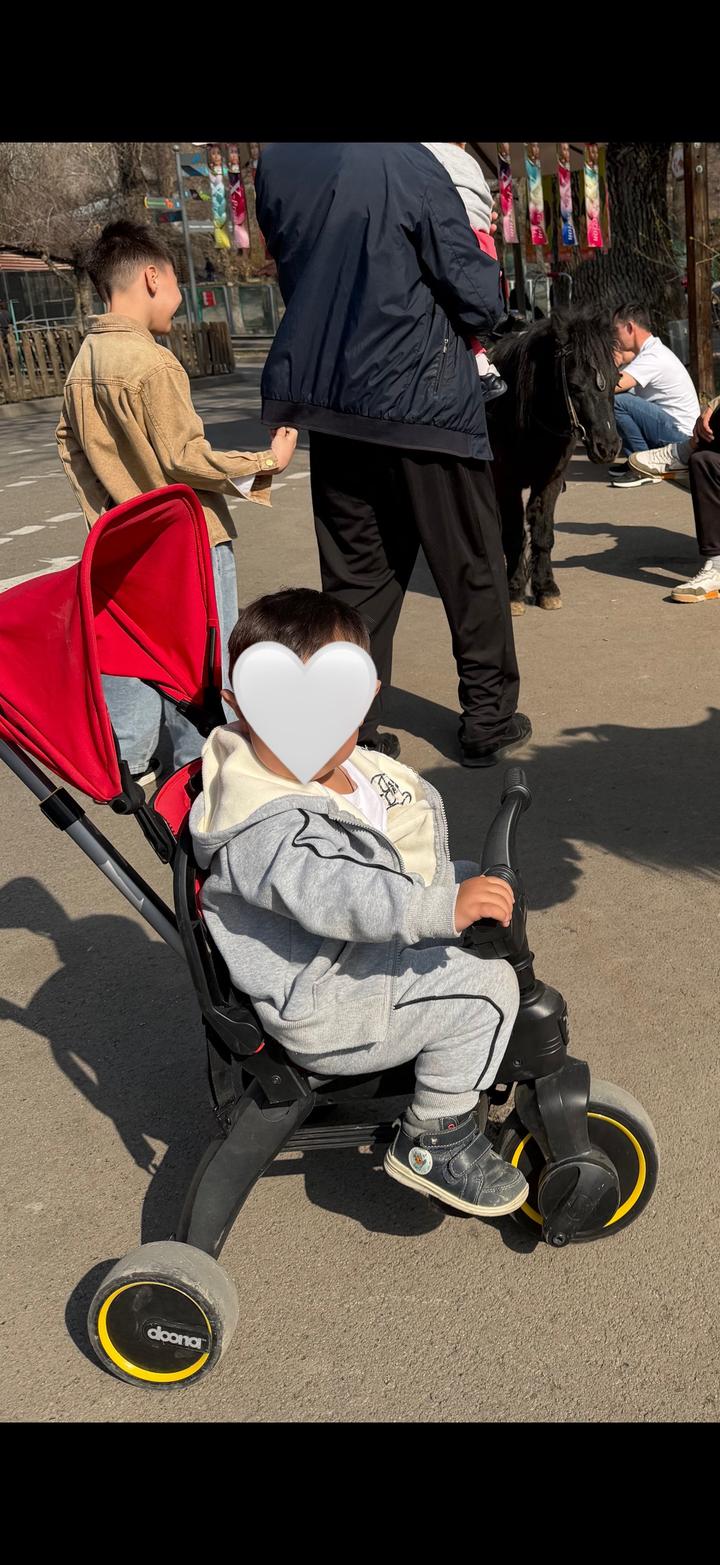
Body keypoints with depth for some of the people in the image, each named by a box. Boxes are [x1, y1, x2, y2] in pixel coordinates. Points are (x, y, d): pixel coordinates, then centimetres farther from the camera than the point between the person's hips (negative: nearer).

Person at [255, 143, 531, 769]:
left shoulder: (276, 166, 3)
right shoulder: (407, 163, -14)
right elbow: (478, 297, -11)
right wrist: (488, 275, 11)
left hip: (330, 403, 5)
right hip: (423, 400, -5)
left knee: (356, 574, 10)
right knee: (471, 565, 9)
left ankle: (349, 733, 11)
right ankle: (488, 720, 17)